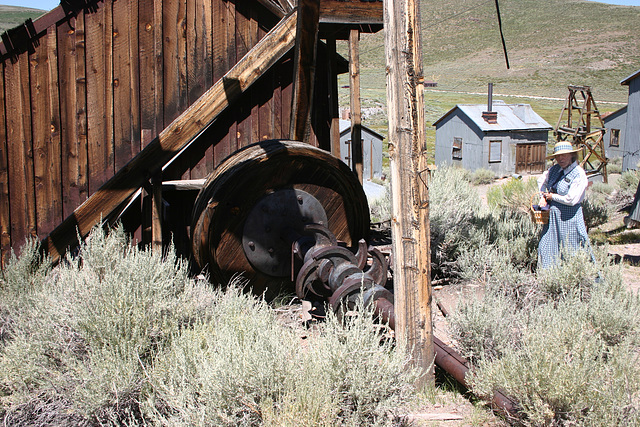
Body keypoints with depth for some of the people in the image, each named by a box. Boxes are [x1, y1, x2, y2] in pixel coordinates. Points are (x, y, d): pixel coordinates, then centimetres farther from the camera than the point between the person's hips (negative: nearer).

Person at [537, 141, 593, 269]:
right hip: (552, 215, 7)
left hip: (569, 216, -7)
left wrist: (552, 197, -8)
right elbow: (542, 180, 26)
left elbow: (571, 199, -21)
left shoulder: (579, 174, -14)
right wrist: (543, 197, 10)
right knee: (546, 247, 7)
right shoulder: (555, 169, 6)